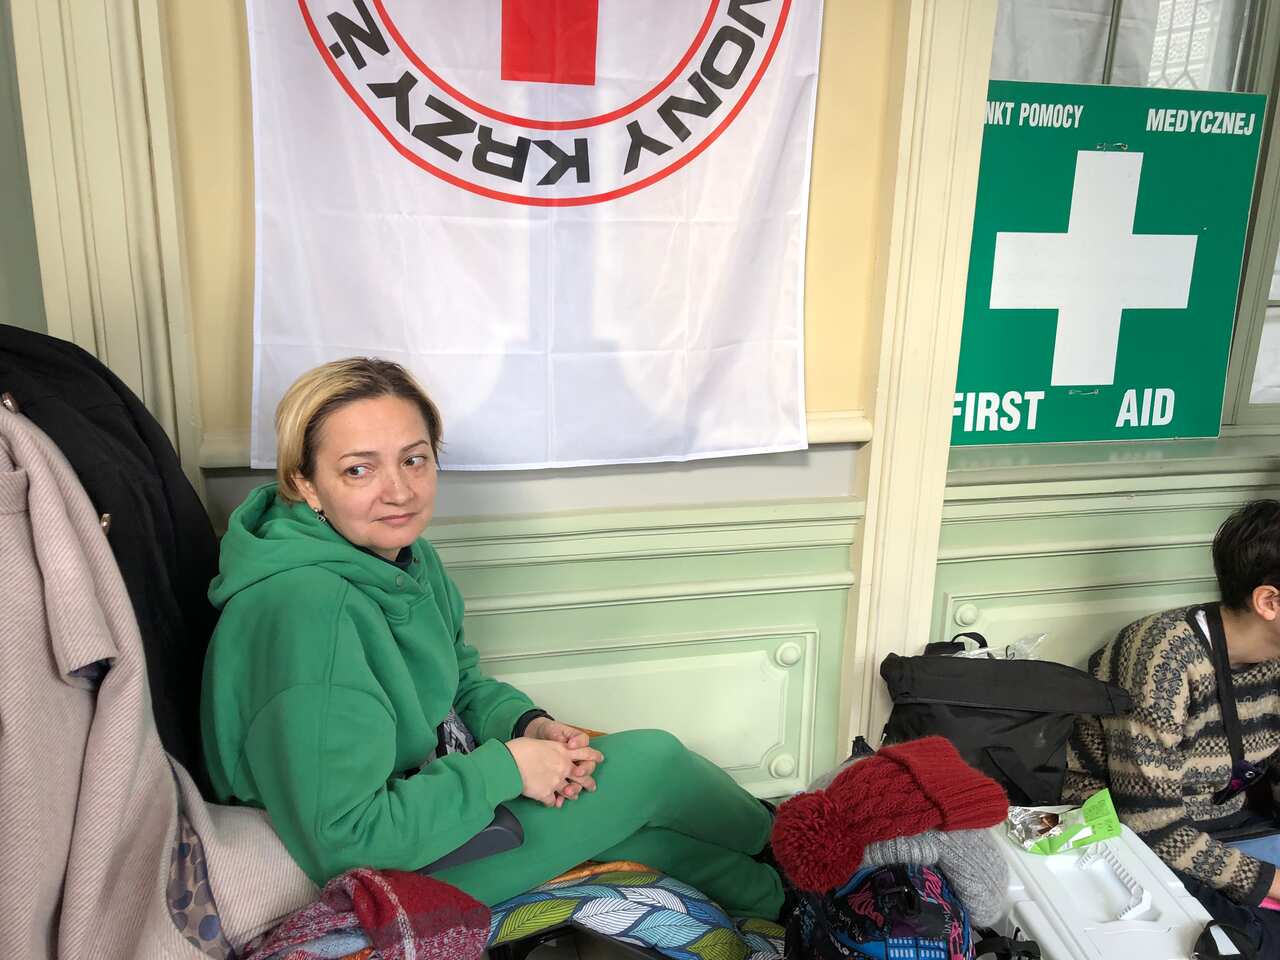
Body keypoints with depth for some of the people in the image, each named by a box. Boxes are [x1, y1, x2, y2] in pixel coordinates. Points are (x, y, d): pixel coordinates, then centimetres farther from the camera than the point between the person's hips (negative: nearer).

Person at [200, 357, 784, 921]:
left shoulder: (406, 555, -3)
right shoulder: (307, 610, -32)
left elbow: (463, 684, 11)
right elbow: (340, 842, -31)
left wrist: (529, 726, -10)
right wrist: (507, 766, -25)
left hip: (441, 781, 8)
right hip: (403, 866, -8)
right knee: (653, 761, -7)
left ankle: (767, 895, 32)